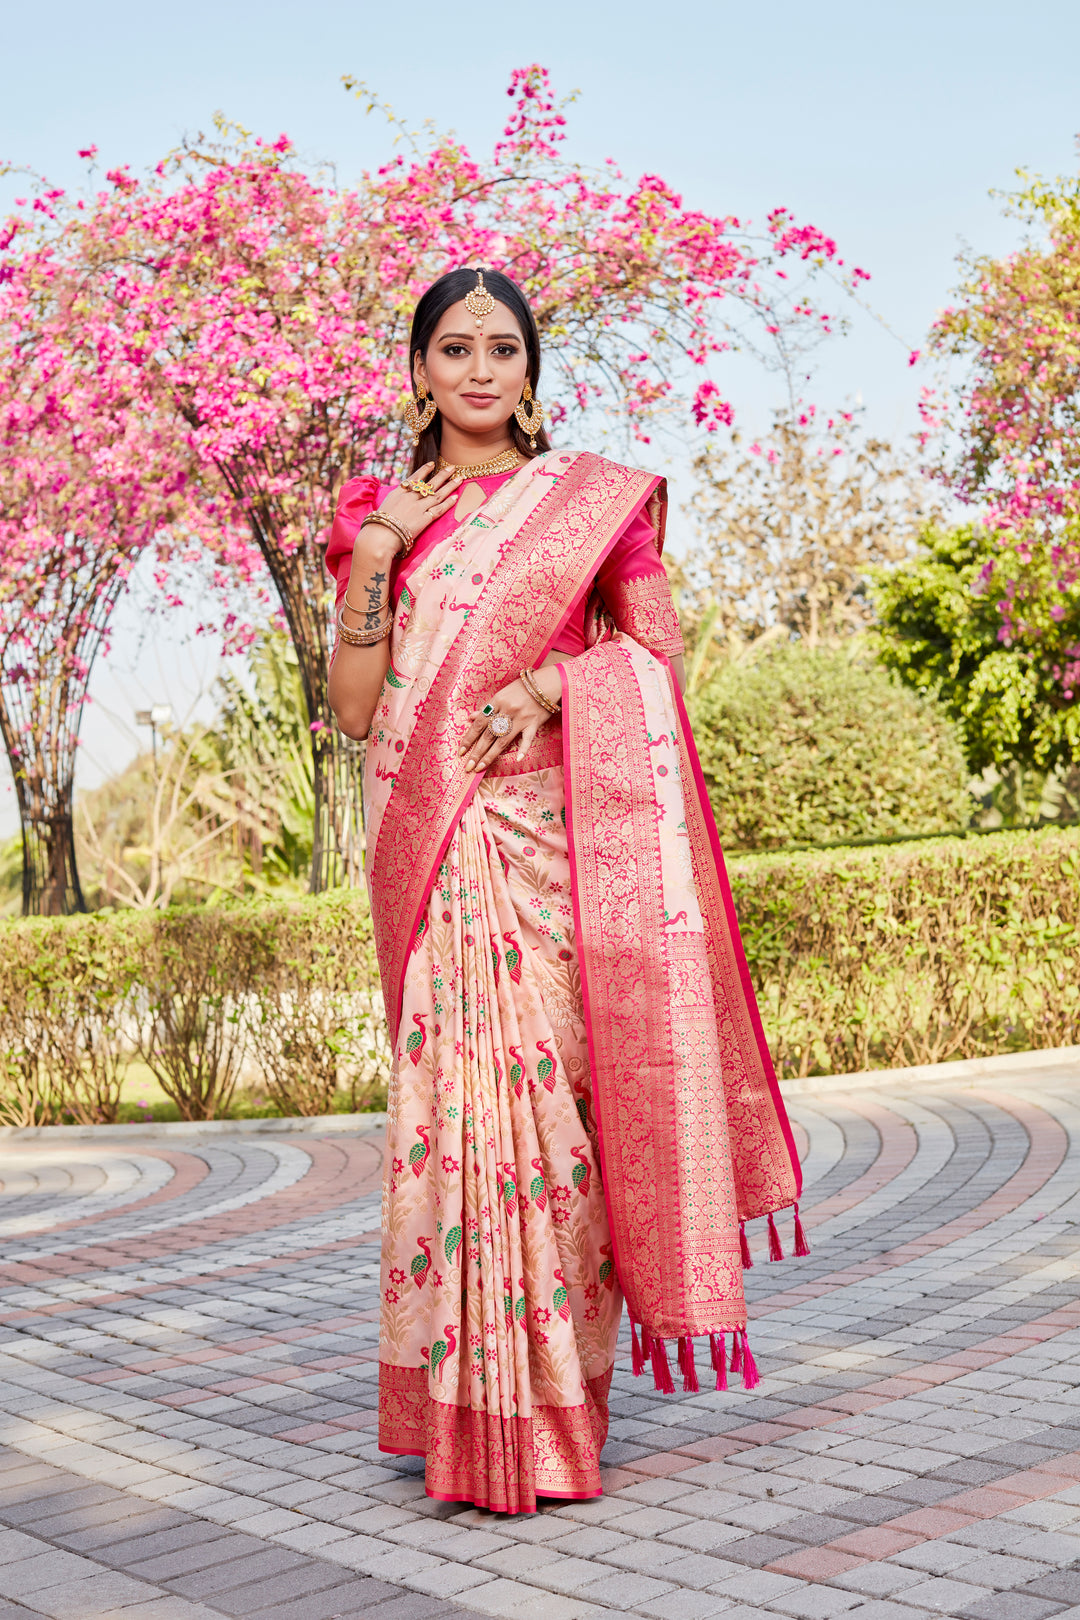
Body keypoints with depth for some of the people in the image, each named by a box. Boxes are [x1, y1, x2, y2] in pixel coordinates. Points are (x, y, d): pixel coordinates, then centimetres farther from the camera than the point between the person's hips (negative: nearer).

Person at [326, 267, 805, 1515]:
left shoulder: (594, 496, 10)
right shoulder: (378, 516, 14)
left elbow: (659, 651, 6)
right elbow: (354, 707, 5)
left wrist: (550, 682, -11)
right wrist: (376, 547, -2)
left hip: (554, 837, -2)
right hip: (432, 844, 2)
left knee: (548, 1080, -7)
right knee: (455, 1087, -3)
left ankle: (549, 1407, 3)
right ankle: (469, 1408, 6)